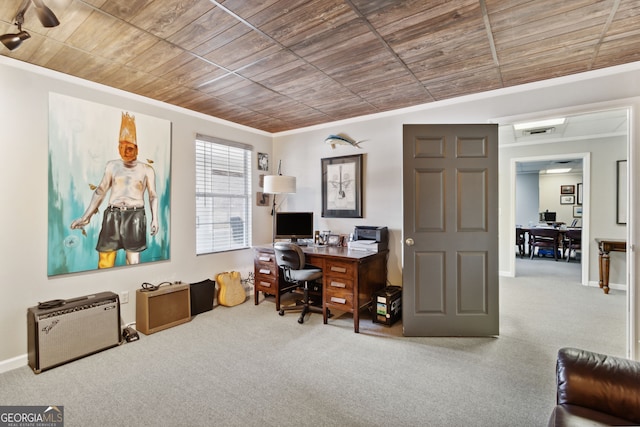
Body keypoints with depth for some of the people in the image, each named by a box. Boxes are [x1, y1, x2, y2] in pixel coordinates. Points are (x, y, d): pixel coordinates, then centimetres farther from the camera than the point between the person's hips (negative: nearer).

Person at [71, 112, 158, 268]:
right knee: (104, 261, 2)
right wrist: (85, 216, 13)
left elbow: (153, 195, 6)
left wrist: (155, 219, -5)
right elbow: (100, 191, 14)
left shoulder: (147, 170, 4)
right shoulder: (112, 166, 10)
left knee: (133, 261, 0)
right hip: (113, 215, 2)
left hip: (135, 216, -2)